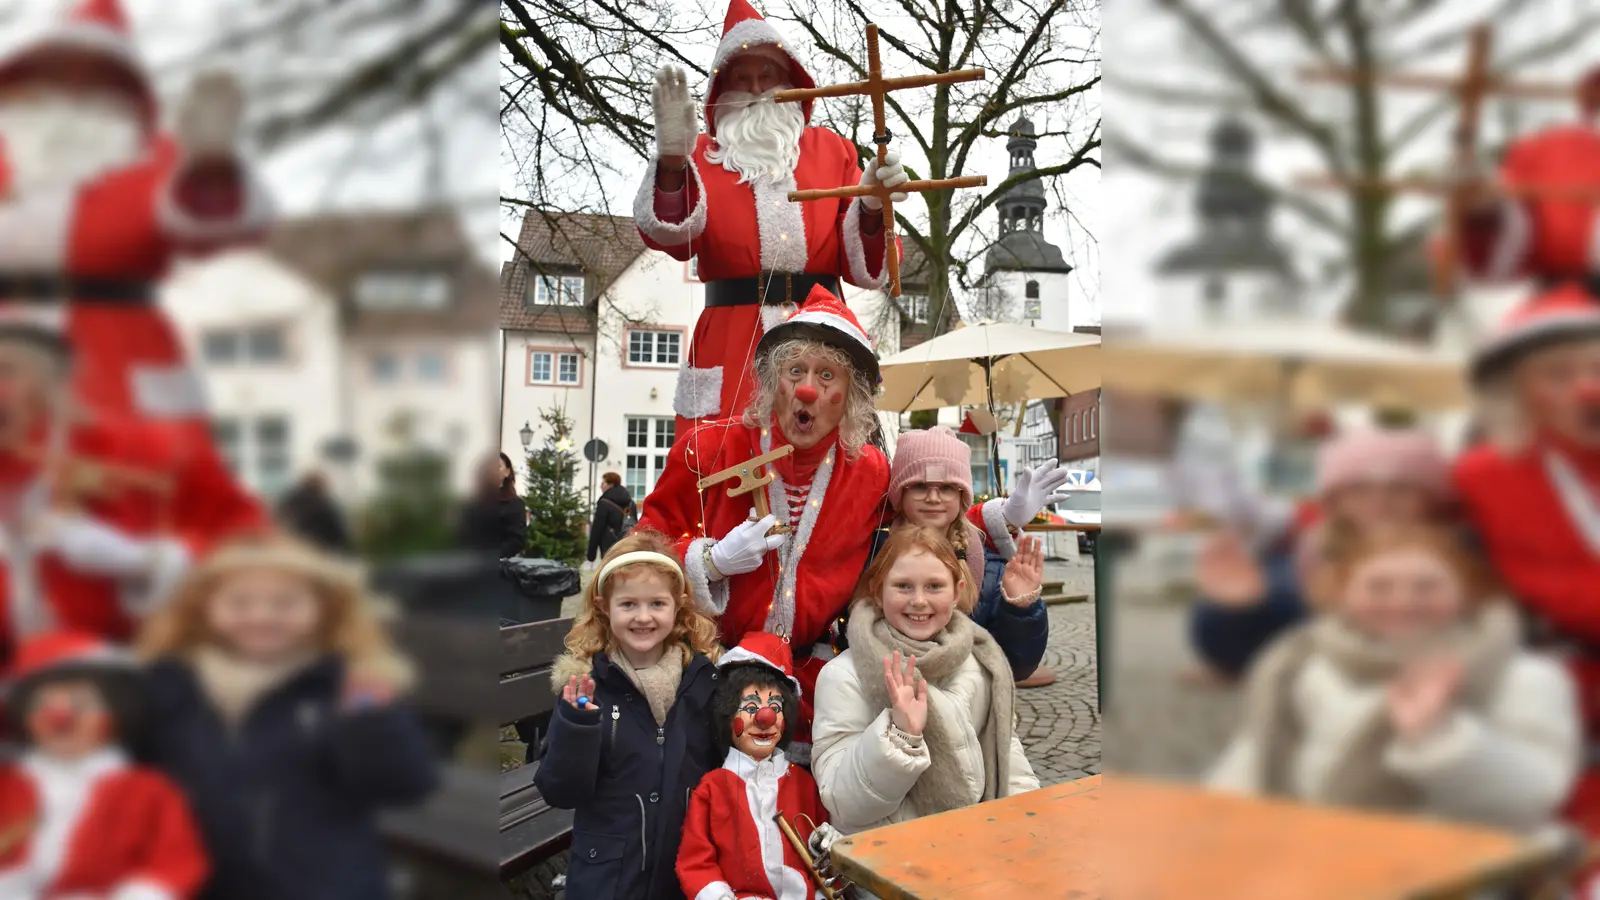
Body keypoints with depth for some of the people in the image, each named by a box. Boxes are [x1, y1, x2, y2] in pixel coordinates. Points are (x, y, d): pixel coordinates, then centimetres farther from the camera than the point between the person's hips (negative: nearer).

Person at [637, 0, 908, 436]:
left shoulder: (832, 150, 15)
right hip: (730, 349, -1)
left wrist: (872, 209, -11)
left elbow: (863, 266, 9)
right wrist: (672, 158, -25)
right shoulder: (701, 156, 12)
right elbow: (671, 236, -9)